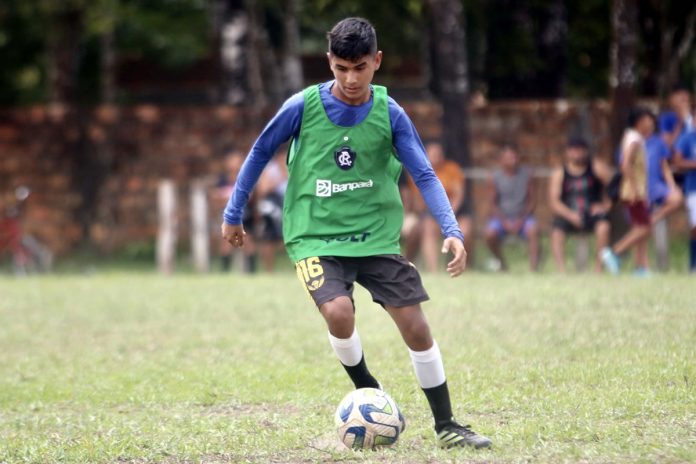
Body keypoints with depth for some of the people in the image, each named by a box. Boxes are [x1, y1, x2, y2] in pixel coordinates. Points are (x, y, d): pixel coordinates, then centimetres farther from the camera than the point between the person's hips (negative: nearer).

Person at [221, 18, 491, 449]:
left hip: (377, 236, 2)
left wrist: (453, 232, -17)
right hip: (316, 237, -2)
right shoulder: (303, 106, -9)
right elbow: (260, 153, 4)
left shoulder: (389, 113, -6)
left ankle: (446, 425, 12)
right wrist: (234, 214, 10)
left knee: (415, 325, -3)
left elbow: (424, 175, -5)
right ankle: (366, 390, 3)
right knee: (338, 311, -26)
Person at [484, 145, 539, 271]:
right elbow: (491, 204, -2)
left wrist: (522, 220, -13)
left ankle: (534, 268, -32)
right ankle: (501, 263, -1)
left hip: (522, 217, 0)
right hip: (502, 217, 0)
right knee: (490, 234, -29)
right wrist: (505, 222, -15)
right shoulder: (494, 178, -5)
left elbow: (532, 200, 0)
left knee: (533, 230, -32)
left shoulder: (526, 174, -2)